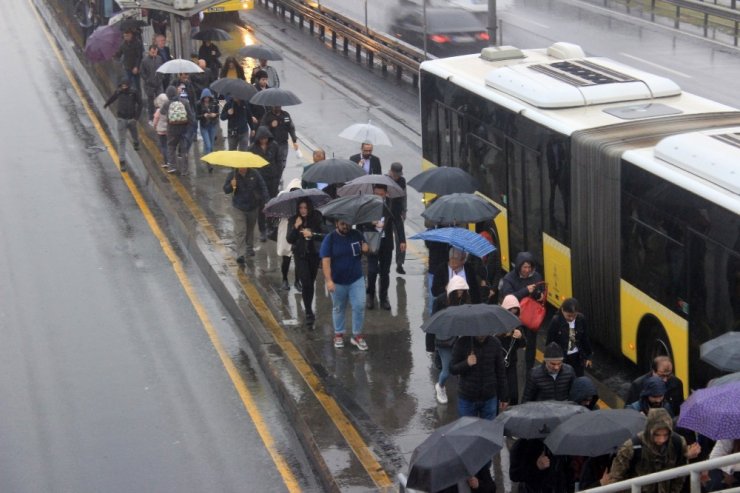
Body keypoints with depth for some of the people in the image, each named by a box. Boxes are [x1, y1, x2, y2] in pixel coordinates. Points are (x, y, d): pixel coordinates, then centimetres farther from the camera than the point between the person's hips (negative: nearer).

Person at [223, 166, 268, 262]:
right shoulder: (232, 175, -10)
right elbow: (225, 190, -9)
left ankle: (249, 248, 39)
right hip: (238, 208, -2)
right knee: (240, 231, -11)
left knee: (250, 229, 20)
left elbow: (262, 187, 3)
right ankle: (240, 254, -12)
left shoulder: (254, 174, -7)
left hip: (253, 207, 3)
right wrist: (231, 186, -30)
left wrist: (263, 200, -6)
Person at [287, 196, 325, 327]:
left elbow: (323, 235, -9)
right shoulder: (293, 221, -5)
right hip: (301, 256, -1)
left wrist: (312, 234, -25)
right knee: (306, 283, -12)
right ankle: (309, 313, -10)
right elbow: (290, 240, -10)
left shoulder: (317, 219, -7)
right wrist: (296, 227, -23)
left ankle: (308, 308, 30)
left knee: (311, 282, 11)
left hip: (314, 254, 1)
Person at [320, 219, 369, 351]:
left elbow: (365, 249, 15)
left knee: (359, 306, -3)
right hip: (337, 281, -2)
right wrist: (328, 280, -23)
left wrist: (365, 249, -11)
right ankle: (339, 334, 28)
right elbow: (325, 261, -15)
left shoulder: (357, 235, -1)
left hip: (356, 279, 2)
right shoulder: (330, 238, -11)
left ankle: (357, 335, 11)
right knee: (338, 309, 12)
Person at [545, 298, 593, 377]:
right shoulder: (556, 321, -20)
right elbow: (550, 343, -11)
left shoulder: (581, 319, -10)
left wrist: (588, 357, 9)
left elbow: (585, 339, 3)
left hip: (577, 357, 3)